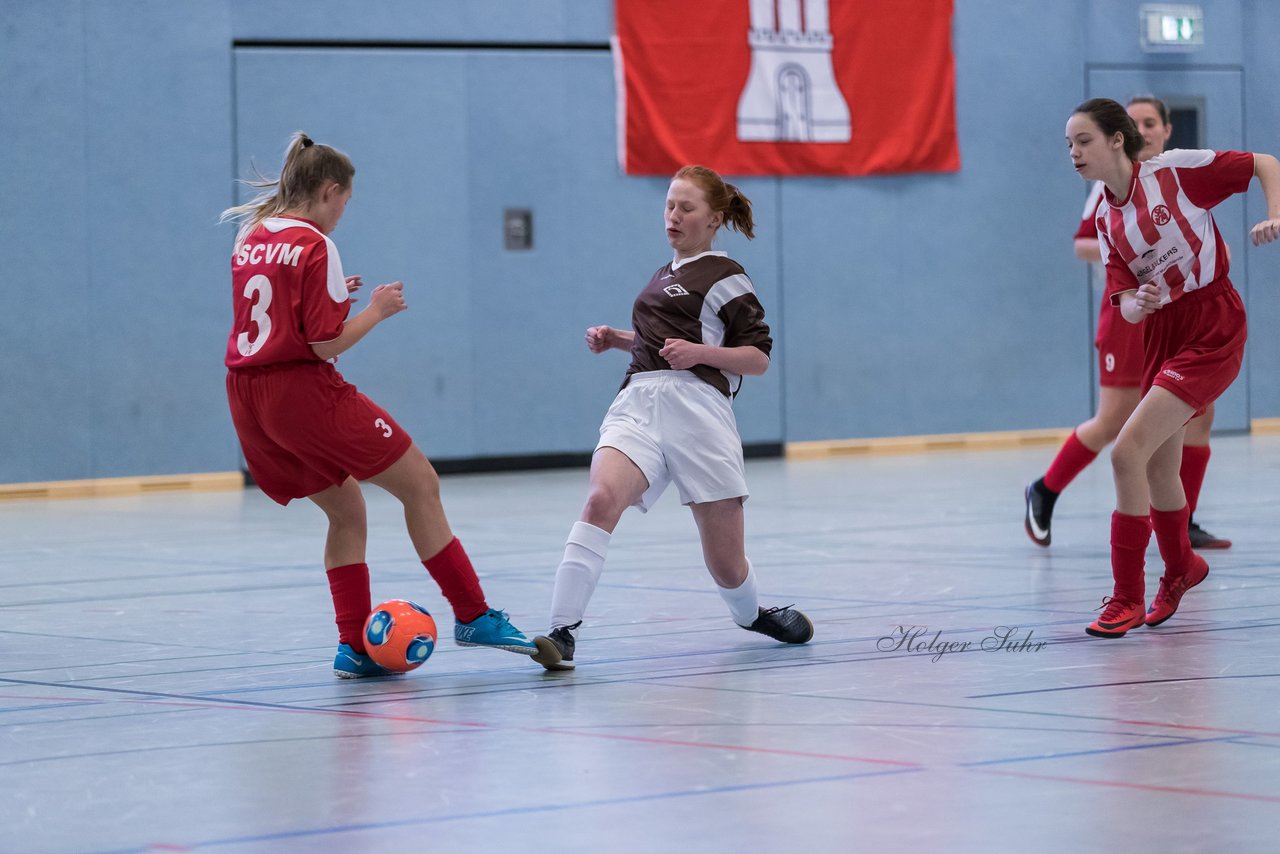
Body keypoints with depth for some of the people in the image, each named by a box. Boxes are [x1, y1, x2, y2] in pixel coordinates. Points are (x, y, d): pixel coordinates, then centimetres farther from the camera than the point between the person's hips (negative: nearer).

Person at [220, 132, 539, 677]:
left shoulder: (250, 239, 12)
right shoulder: (313, 246, -12)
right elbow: (326, 344, -16)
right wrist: (377, 310, -2)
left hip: (249, 399, 9)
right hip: (304, 391, -9)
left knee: (346, 510, 18)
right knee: (420, 484, 3)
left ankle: (354, 646, 9)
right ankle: (472, 616, 7)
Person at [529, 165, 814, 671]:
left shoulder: (725, 277, 3)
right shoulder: (666, 274, 24)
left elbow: (758, 358, -1)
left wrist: (699, 352, -16)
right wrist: (617, 340, 22)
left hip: (698, 408, -5)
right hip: (638, 403, 5)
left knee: (727, 567, 2)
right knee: (601, 498, -28)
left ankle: (750, 614, 39)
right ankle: (562, 634, -36)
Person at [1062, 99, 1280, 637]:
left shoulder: (1175, 170, -11)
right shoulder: (1106, 219, 6)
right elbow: (1126, 302, 0)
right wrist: (1138, 303, -23)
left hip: (1211, 333, -7)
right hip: (1159, 335, 7)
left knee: (1127, 451, -18)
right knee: (1159, 467, 15)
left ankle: (1128, 598, -10)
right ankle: (1180, 569, 44)